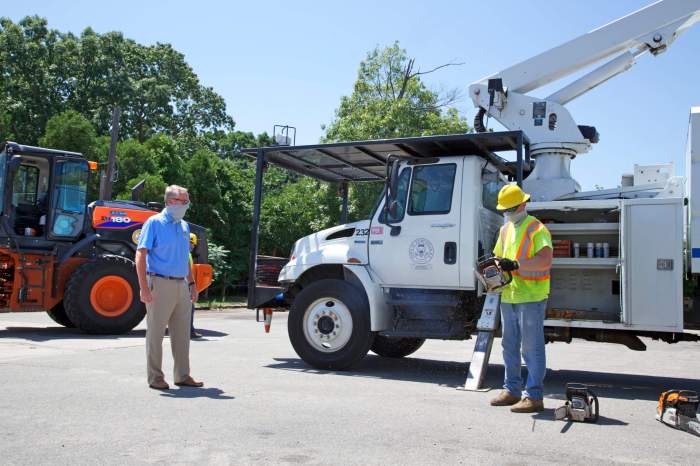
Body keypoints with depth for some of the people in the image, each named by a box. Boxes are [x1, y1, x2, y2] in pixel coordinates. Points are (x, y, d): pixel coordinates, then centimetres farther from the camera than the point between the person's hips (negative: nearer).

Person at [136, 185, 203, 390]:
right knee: (156, 333, 2)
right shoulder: (154, 223, -6)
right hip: (160, 283, -7)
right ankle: (155, 377, 11)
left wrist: (192, 283, 15)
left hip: (181, 285, 7)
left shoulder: (184, 226, 14)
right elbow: (141, 255, -11)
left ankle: (182, 375, 19)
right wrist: (144, 287, -19)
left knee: (182, 333, 10)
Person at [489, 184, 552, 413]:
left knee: (532, 348, -3)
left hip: (531, 297, -8)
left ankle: (534, 396, 3)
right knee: (510, 346, 15)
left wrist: (516, 265, -25)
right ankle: (511, 390, 26)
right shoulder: (505, 229, 16)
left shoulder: (537, 229, -9)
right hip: (508, 296, 8)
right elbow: (499, 257, 22)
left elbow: (545, 261, -20)